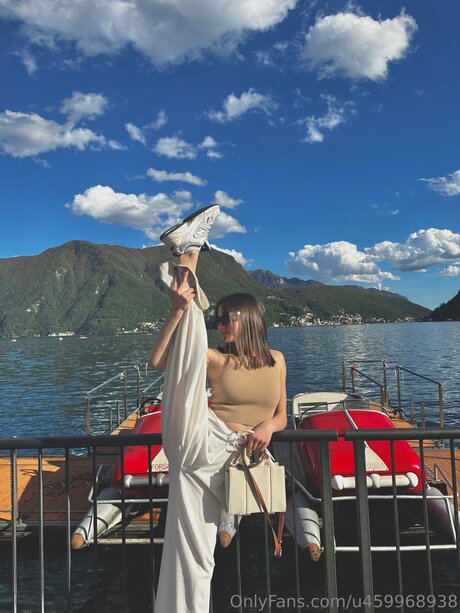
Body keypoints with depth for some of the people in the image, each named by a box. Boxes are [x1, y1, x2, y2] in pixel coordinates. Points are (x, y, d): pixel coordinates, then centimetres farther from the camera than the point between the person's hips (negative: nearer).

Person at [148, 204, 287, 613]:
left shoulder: (276, 360, 13)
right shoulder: (218, 359, 3)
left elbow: (281, 416, 18)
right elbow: (156, 362, -10)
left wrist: (268, 426, -7)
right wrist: (178, 309, -20)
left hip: (233, 456, 2)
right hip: (201, 445, -2)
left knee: (196, 548, -1)